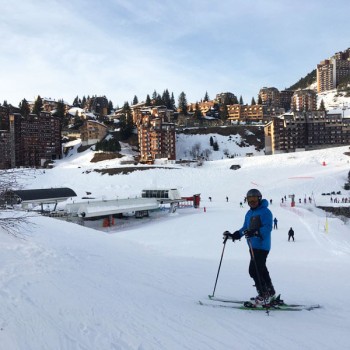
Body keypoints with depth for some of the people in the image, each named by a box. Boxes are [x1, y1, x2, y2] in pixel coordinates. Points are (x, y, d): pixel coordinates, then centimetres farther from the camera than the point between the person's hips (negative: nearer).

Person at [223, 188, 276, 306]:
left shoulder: (265, 212, -10)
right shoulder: (249, 213, 16)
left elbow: (268, 228, -21)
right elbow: (244, 229, 21)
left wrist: (255, 232, -36)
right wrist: (233, 236, 10)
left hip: (262, 246, -9)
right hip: (253, 246, 9)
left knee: (254, 270, -13)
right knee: (261, 270, 16)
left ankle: (264, 296, -4)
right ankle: (270, 293, 30)